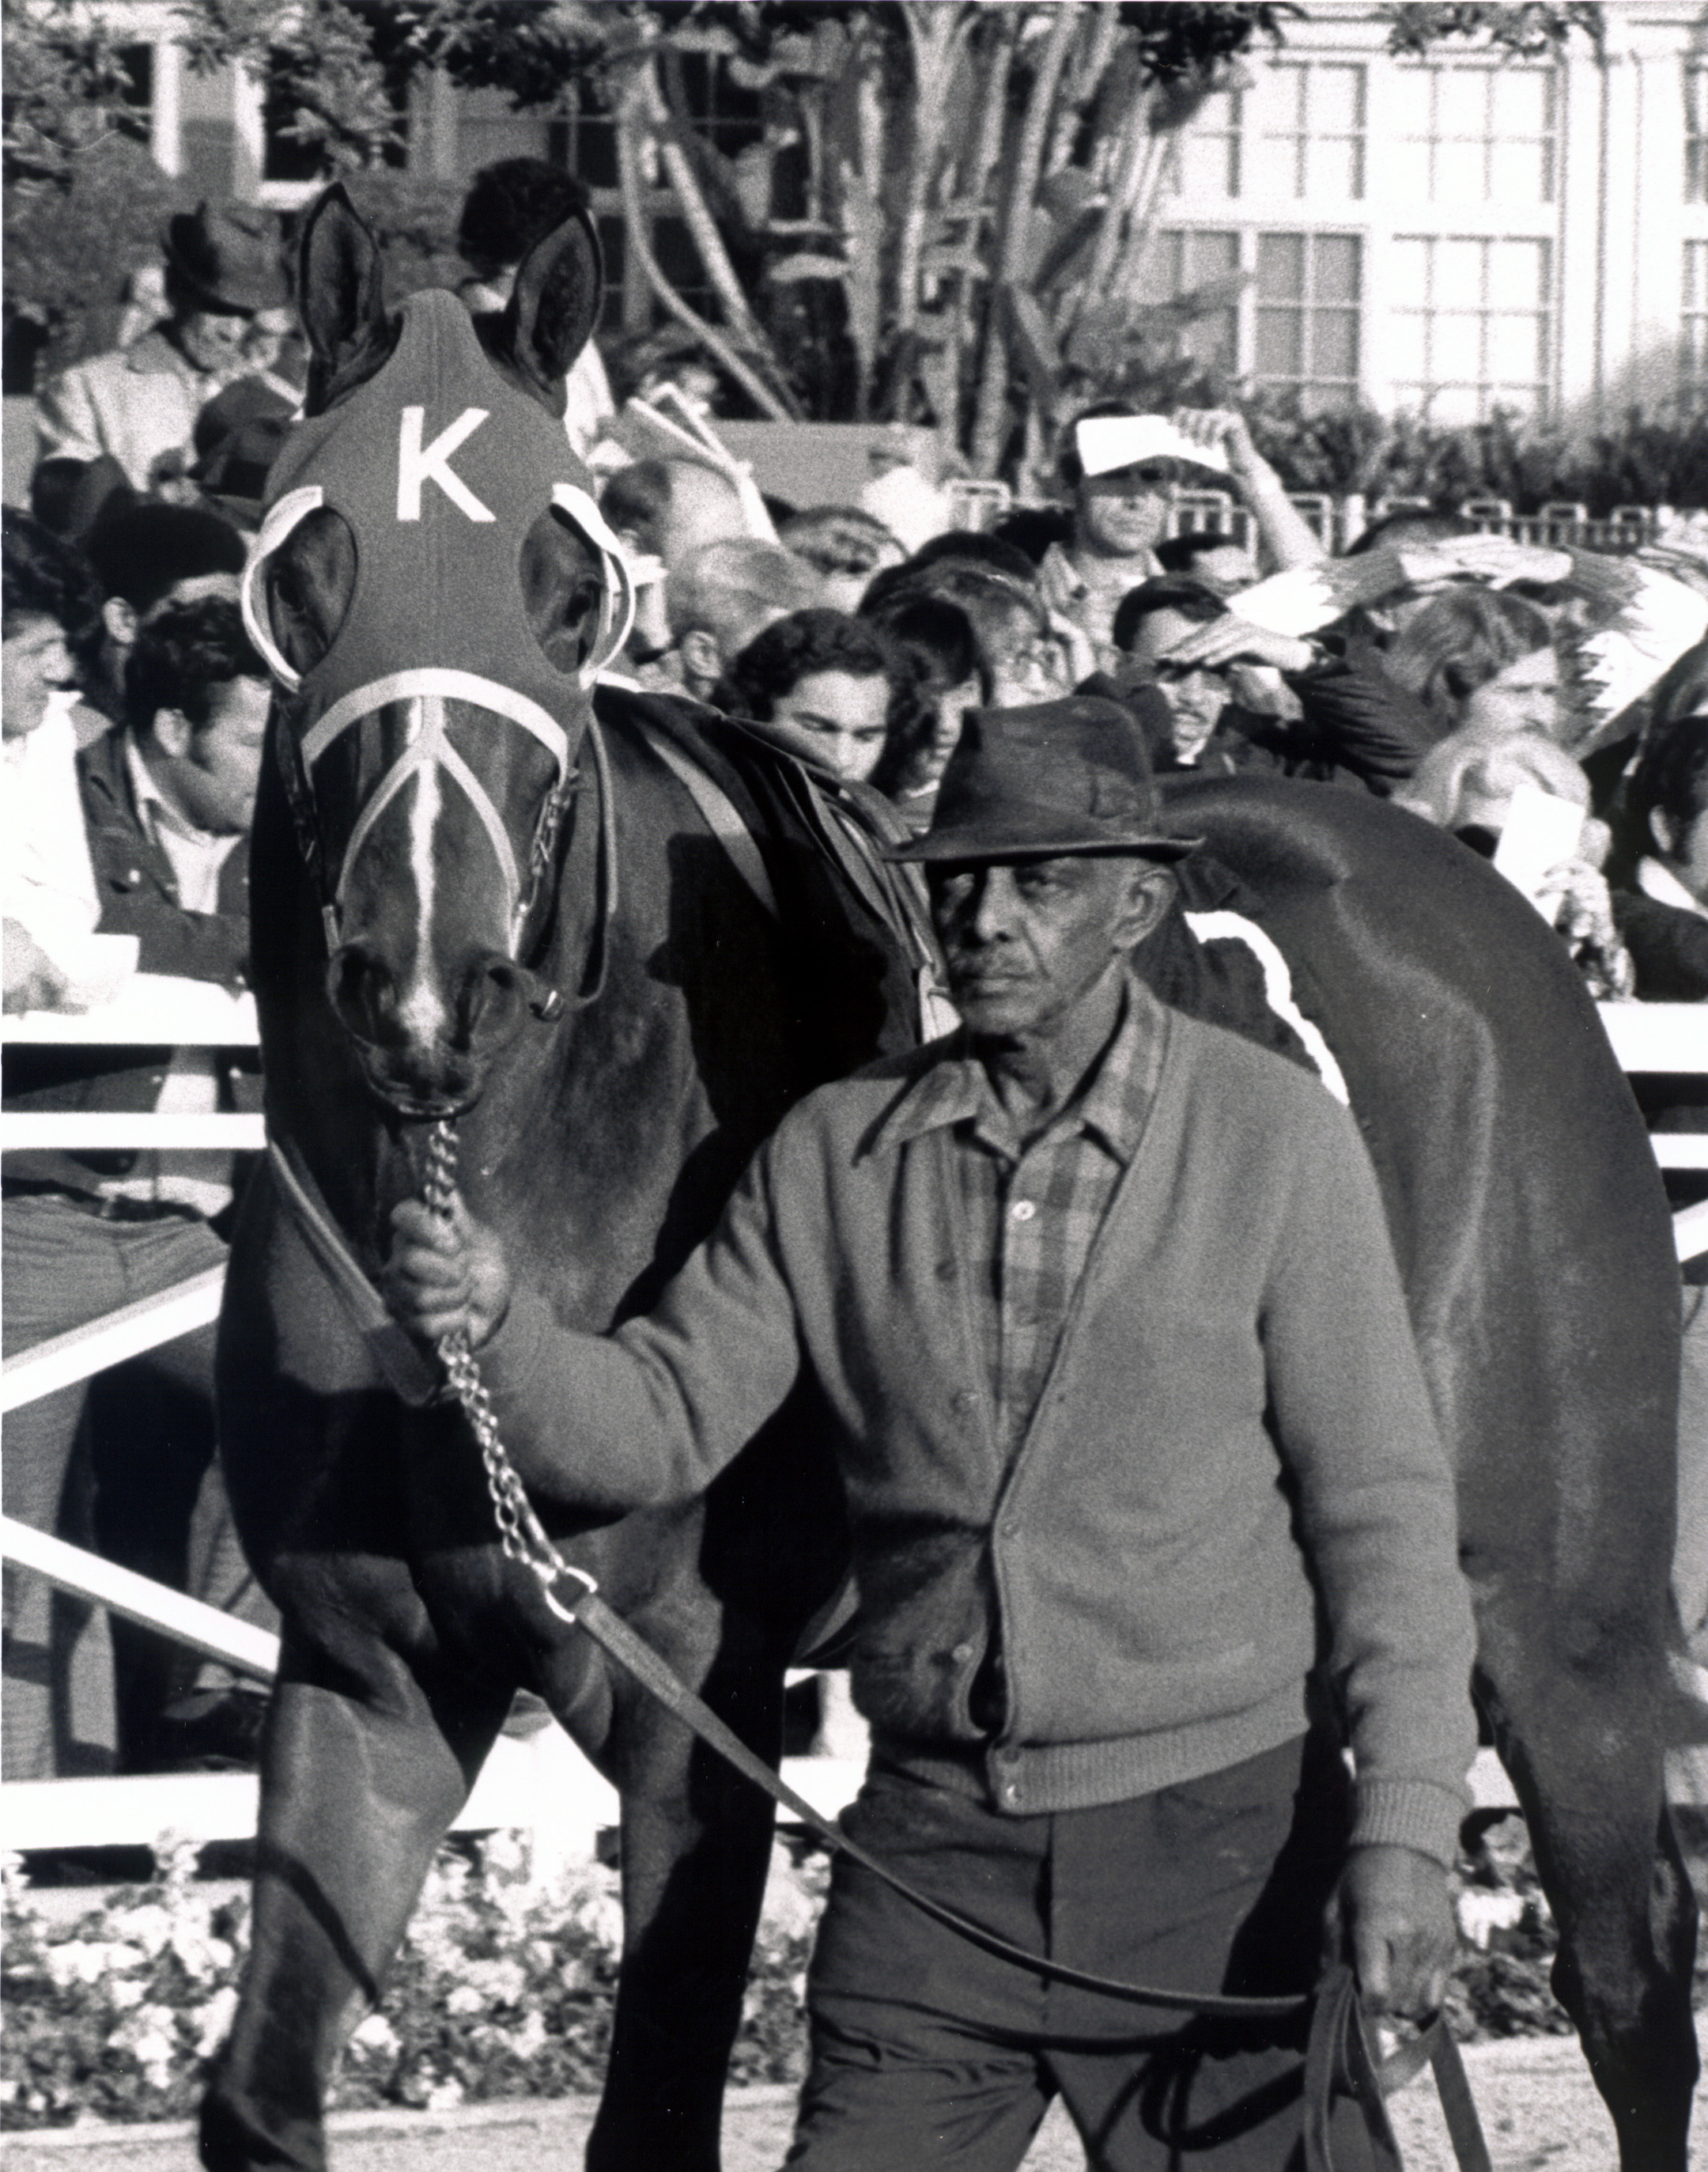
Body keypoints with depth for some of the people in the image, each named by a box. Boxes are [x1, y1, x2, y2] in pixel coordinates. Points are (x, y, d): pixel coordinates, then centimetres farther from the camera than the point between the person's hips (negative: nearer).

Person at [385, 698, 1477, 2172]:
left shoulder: (1273, 1135, -4)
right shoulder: (834, 1154, 5)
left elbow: (1380, 1504, -3)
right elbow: (660, 1427, 4)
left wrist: (1406, 1831, -11)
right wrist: (494, 1329, -17)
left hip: (1214, 1837, -2)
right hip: (932, 1845, 2)